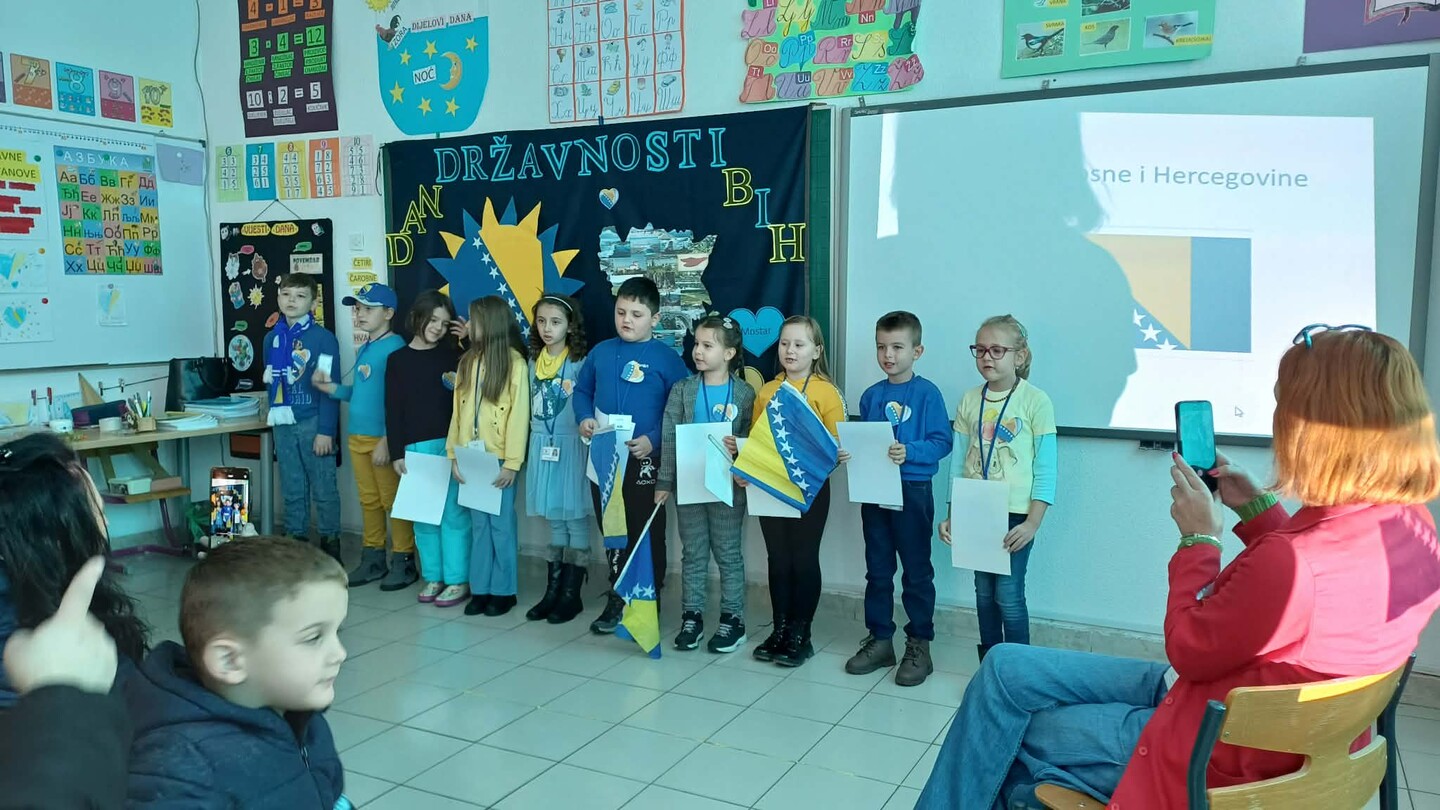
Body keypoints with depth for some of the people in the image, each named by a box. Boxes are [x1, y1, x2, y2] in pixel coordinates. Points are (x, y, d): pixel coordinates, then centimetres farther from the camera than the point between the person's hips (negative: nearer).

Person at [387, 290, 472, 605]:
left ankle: (458, 579, 4)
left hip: (451, 445, -1)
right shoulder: (398, 359, 7)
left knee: (453, 512, -2)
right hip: (416, 447, 1)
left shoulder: (453, 355, 6)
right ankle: (432, 577, 16)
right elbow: (393, 410, 5)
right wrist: (397, 452, 1)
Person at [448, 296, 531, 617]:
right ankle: (480, 588, 18)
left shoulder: (515, 363, -8)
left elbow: (519, 416, -10)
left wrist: (511, 463, -13)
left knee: (501, 525, 2)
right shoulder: (468, 361, 10)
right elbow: (458, 411, 9)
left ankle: (503, 591, 13)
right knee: (478, 524, 10)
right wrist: (454, 454, 4)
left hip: (498, 459, -5)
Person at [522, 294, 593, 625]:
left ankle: (571, 594, 10)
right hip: (542, 446, 5)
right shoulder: (534, 362, 8)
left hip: (570, 446, -5)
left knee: (574, 517, 2)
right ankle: (552, 591, 20)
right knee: (554, 518, 12)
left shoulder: (580, 363, -8)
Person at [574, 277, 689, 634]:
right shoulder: (600, 352, 6)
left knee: (646, 535, 6)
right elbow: (582, 390, 16)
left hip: (645, 460, -4)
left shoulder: (667, 359, -8)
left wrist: (653, 440, -19)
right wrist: (584, 418, -3)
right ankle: (617, 599, 29)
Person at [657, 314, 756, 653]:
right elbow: (669, 438, -1)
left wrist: (738, 447, -20)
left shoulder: (744, 393, -4)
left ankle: (732, 618, 18)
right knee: (693, 553, 11)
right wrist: (664, 481, -4)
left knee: (729, 552, 7)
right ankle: (692, 616, 21)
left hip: (728, 485, -2)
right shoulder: (682, 390, 0)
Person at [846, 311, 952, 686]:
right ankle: (879, 640, 25)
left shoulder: (927, 393, -9)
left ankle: (919, 645, 18)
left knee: (917, 572, 6)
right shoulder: (870, 396, 7)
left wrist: (908, 452, -28)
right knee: (877, 570, 13)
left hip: (912, 491, -5)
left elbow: (942, 442, -14)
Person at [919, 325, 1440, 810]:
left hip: (1215, 761, -9)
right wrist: (1256, 508, 8)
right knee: (1007, 668, 13)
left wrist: (1197, 537, -9)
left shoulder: (1289, 563, -35)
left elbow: (1190, 649, -18)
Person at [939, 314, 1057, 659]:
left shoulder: (1035, 401, -7)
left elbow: (1045, 469, -7)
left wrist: (1033, 523, -14)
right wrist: (952, 515, 5)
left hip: (1015, 514, -4)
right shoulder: (969, 400, 5)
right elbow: (959, 463, 8)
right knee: (984, 592, 12)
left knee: (1008, 594, -4)